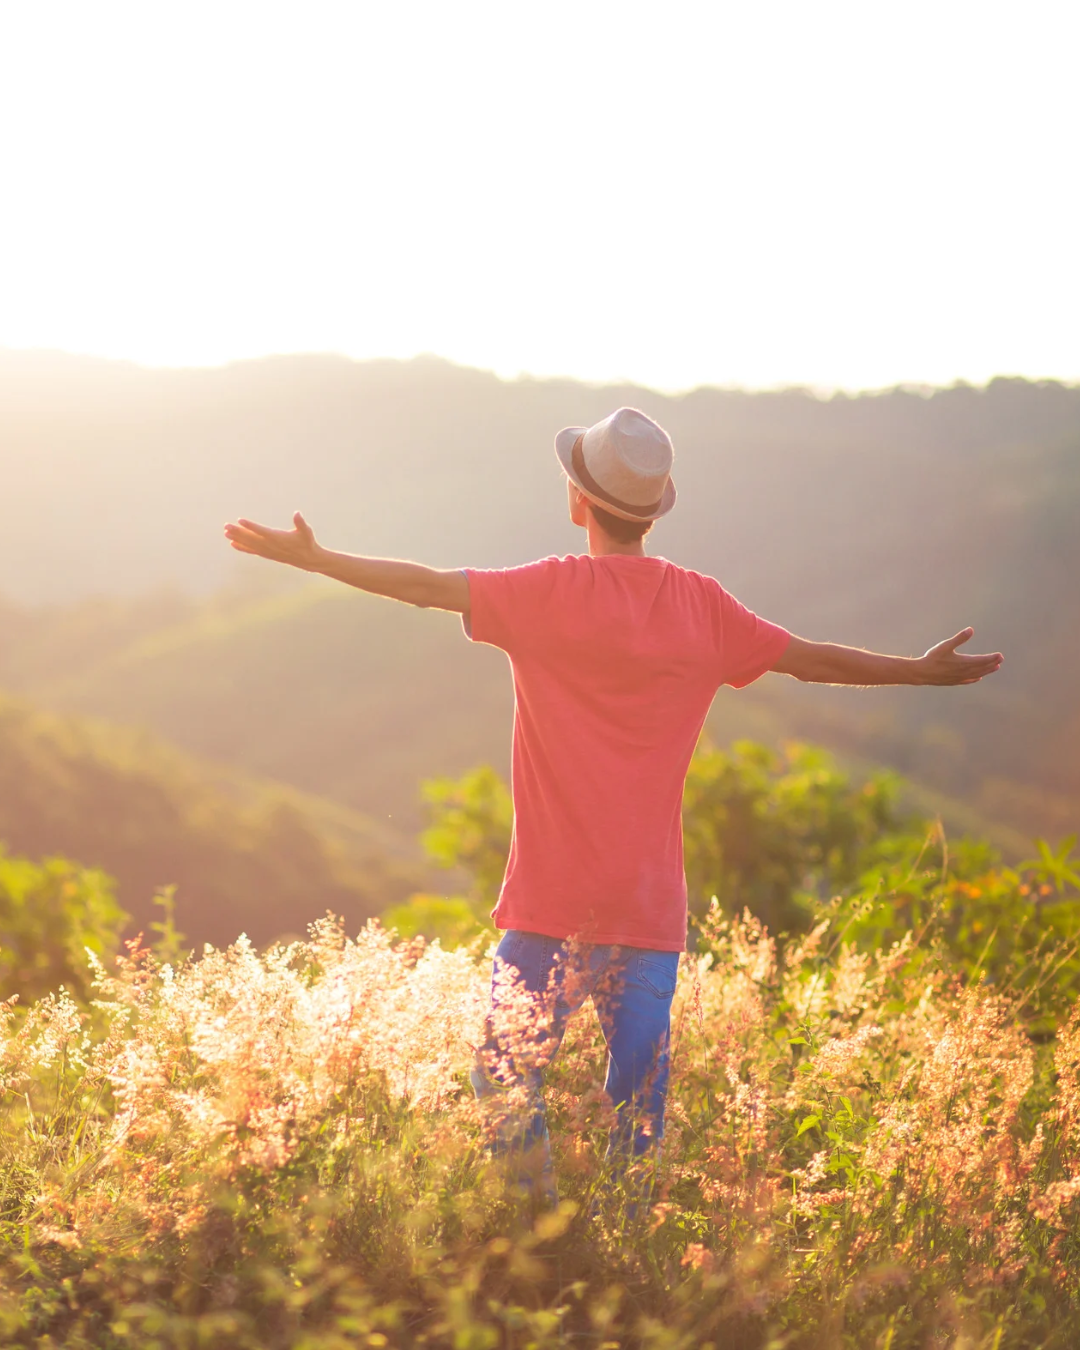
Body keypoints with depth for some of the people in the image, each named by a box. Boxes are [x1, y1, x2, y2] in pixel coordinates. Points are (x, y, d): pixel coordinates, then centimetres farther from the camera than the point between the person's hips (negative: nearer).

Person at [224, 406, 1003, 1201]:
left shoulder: (554, 592, -7)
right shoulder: (702, 606, 2)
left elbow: (428, 587, -6)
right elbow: (814, 659, 9)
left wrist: (313, 558, 3)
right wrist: (924, 672, 23)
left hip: (553, 899, -3)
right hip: (652, 899, 3)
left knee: (509, 1076, 7)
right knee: (640, 1091, 7)